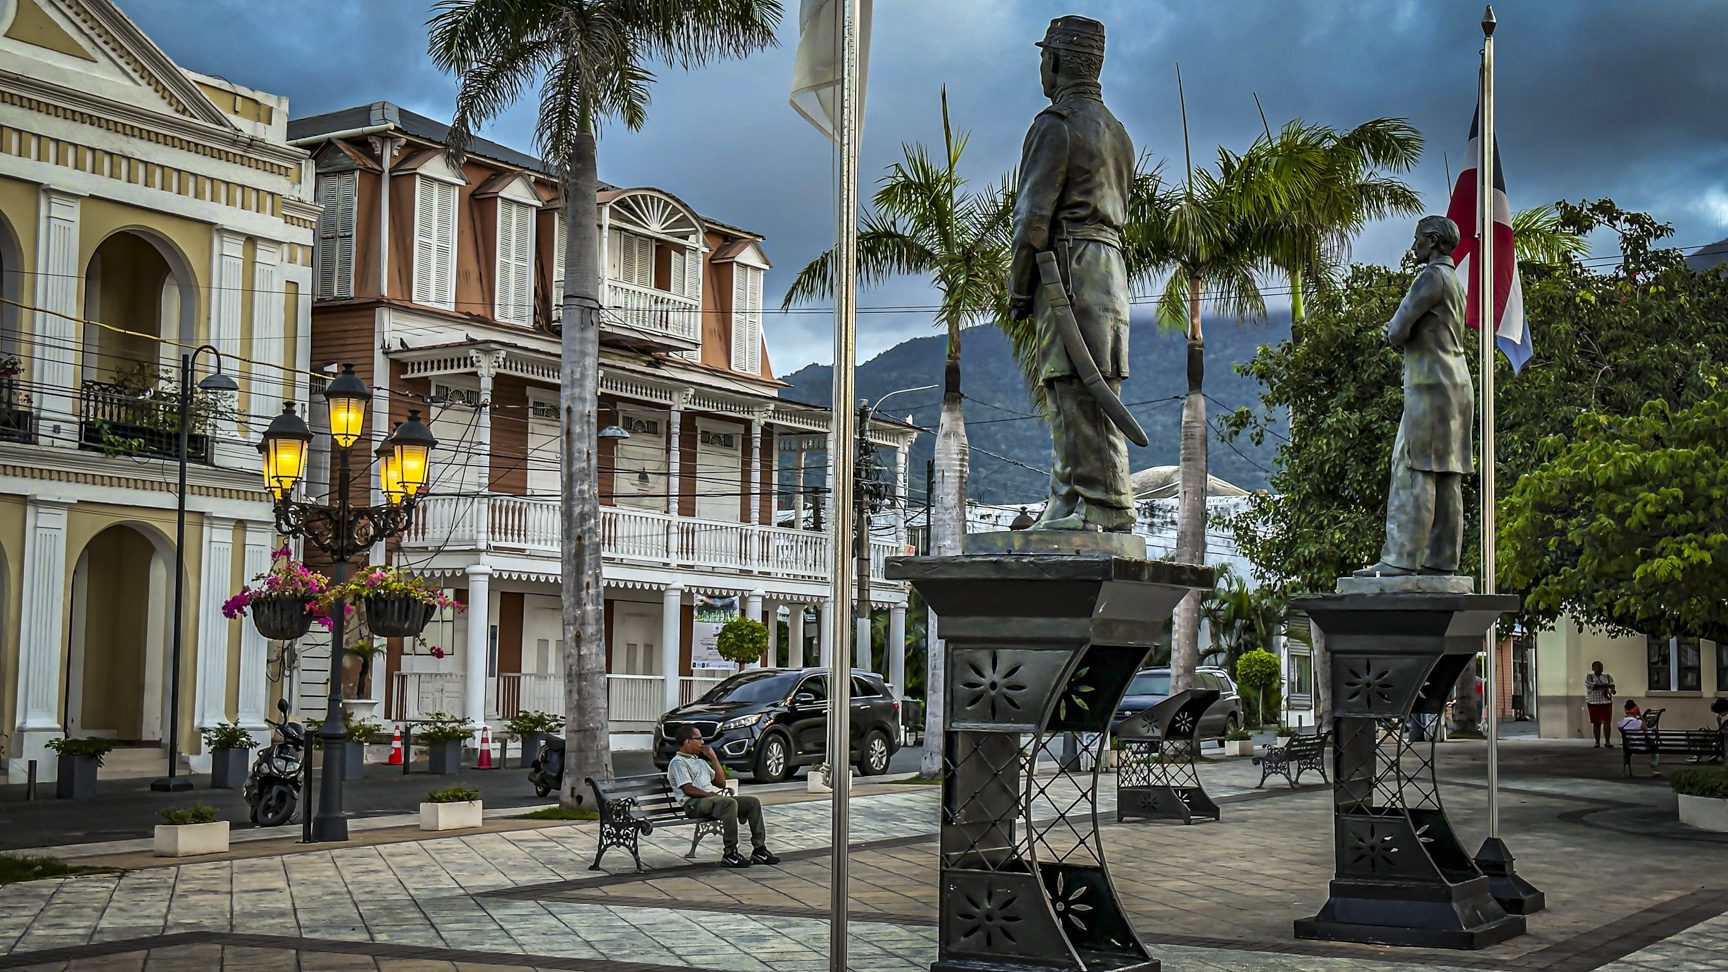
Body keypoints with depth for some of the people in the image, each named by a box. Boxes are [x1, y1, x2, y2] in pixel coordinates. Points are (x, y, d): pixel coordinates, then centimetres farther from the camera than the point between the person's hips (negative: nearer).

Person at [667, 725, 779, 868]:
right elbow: (688, 789, -13)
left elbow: (721, 783, 23)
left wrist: (713, 758, 17)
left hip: (713, 798, 9)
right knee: (730, 803, -36)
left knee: (753, 802, -8)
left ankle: (759, 849, -13)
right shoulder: (678, 762, 1)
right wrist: (711, 795, -17)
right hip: (694, 804, -9)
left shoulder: (700, 761, 28)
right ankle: (730, 854, -35)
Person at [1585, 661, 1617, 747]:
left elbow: (1612, 684, -4)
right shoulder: (1588, 677, 2)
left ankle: (1607, 741, -5)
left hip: (1606, 702, 2)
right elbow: (1593, 686, -14)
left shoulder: (1607, 676, 12)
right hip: (1594, 703, -2)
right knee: (1596, 723, 1)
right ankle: (1597, 742, 8)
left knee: (1607, 722, -8)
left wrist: (1610, 689, -26)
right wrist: (1606, 685, -15)